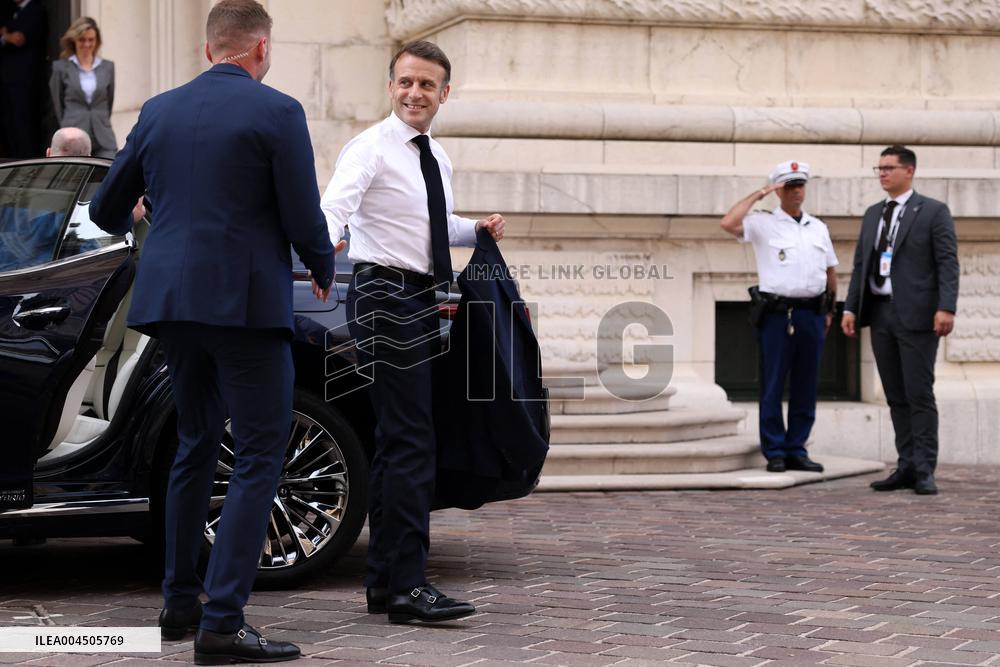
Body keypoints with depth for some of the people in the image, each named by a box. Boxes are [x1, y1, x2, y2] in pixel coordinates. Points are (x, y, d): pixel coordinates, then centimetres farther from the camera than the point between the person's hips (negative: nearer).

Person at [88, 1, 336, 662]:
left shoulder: (159, 111, 10)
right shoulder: (278, 112, -6)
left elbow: (106, 208, 17)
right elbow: (304, 220, -8)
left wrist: (134, 229, 41)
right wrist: (324, 271, 13)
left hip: (171, 298, 6)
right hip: (246, 302, -6)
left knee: (196, 446, 20)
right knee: (260, 457, -3)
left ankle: (181, 601, 25)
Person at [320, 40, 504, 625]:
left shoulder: (437, 158, 16)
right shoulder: (372, 148, -9)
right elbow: (336, 205, -26)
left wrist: (478, 229, 15)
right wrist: (326, 246, -47)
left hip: (423, 302, 9)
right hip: (387, 297, -9)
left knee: (398, 442, 11)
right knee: (411, 443, -15)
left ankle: (383, 582, 17)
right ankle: (406, 585, -15)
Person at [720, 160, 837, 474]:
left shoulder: (818, 227, 15)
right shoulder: (763, 223, 0)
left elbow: (831, 271, 21)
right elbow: (728, 223, -18)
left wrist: (829, 310, 14)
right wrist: (758, 194, -11)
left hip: (812, 315, 4)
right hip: (777, 314, -4)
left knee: (806, 387, 7)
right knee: (773, 386, -2)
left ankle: (797, 450, 14)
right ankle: (775, 452, 4)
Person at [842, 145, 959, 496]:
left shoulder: (933, 212, -1)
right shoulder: (872, 215, 17)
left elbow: (948, 263, -7)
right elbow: (860, 264, 17)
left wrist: (946, 308, -18)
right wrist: (851, 307, 8)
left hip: (916, 316, -6)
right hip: (880, 313, 6)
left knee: (919, 395, -5)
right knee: (896, 397, 7)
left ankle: (924, 471, -2)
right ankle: (907, 466, 11)